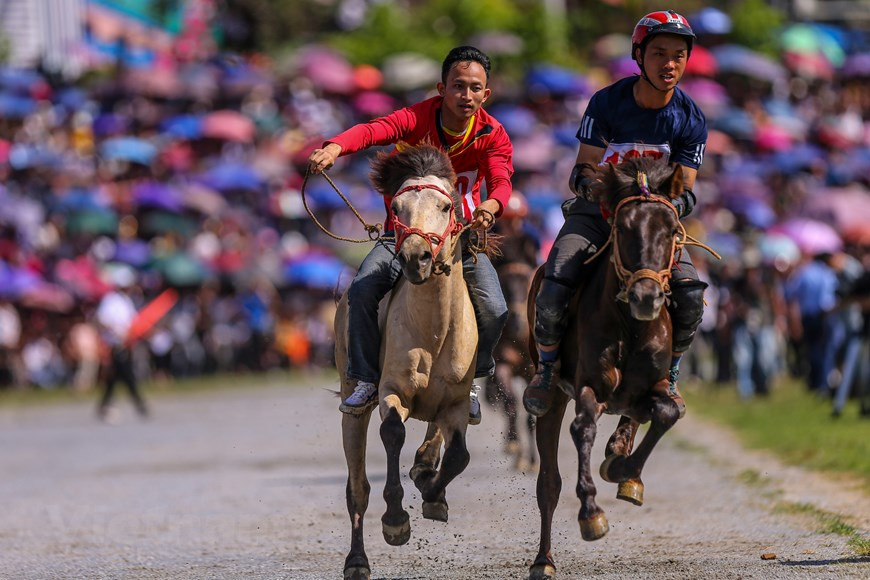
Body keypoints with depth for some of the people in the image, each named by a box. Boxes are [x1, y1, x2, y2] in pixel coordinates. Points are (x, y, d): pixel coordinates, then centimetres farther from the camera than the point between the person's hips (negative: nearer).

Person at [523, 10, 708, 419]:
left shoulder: (690, 121, -6)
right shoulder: (606, 103, -11)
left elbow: (684, 189, -5)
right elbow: (584, 170, -7)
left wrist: (668, 205, -28)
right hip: (596, 211, -1)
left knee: (691, 297, -22)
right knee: (553, 291, -24)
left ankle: (667, 376, 4)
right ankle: (547, 367, 5)